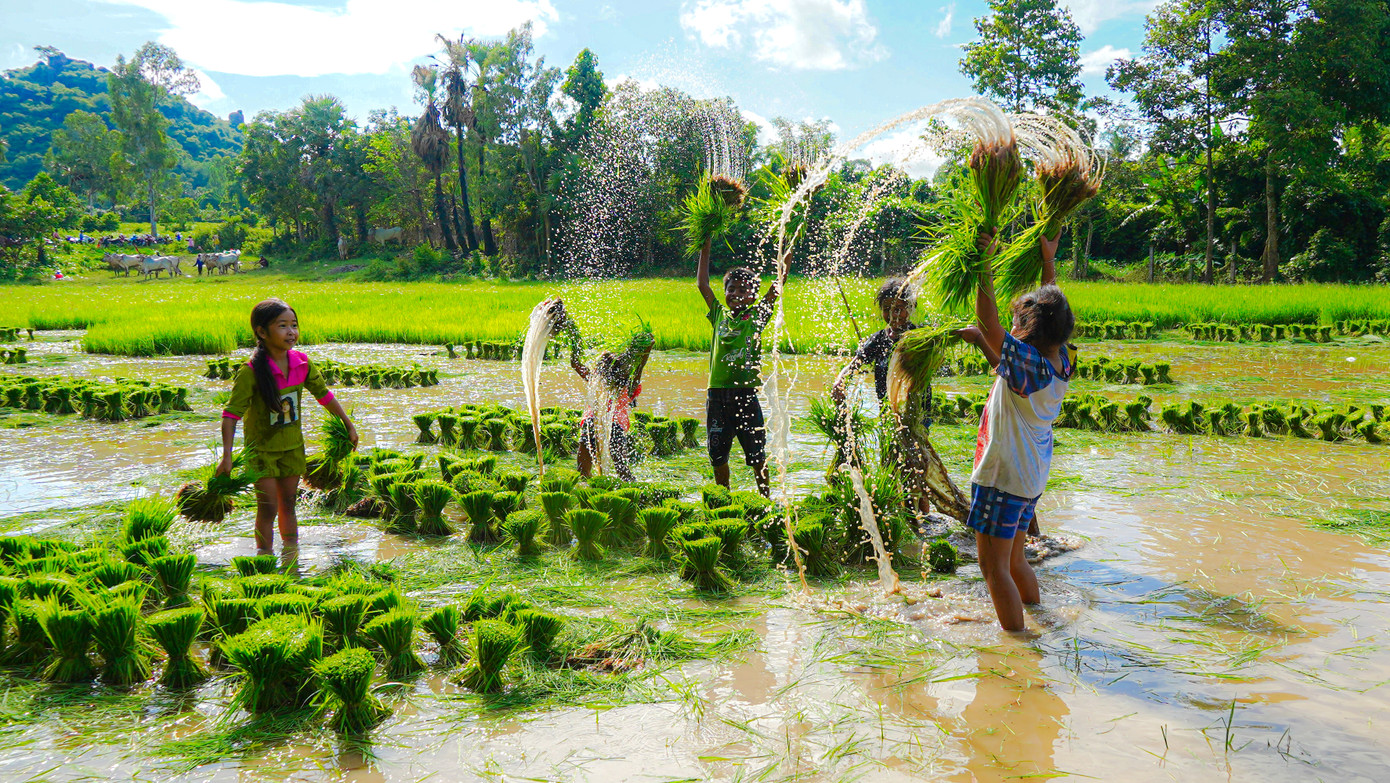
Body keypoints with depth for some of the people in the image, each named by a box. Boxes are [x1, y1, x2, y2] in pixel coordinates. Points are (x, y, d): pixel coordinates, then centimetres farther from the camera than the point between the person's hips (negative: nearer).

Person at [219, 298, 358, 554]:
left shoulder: (301, 363, -7)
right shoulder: (251, 371, -22)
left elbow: (324, 394, 8)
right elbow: (231, 413, -21)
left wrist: (349, 425, 14)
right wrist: (227, 456, -26)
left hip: (292, 446, 4)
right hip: (262, 447, -4)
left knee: (288, 505, 13)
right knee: (268, 507, -5)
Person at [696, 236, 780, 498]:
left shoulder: (756, 316, 4)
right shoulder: (719, 315, 11)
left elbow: (777, 286, -2)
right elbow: (702, 284, 13)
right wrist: (705, 249, 13)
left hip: (746, 392, -3)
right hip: (717, 393, 3)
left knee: (756, 453, 3)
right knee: (717, 453, 10)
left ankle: (765, 498, 16)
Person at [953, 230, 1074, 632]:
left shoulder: (1026, 361, -23)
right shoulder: (1060, 361, 0)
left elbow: (988, 319, -23)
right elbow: (1049, 308, 14)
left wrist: (985, 265, -20)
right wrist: (1049, 261, 19)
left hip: (1002, 478, -9)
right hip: (1031, 478, 9)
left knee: (994, 567, 0)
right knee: (1014, 561, 23)